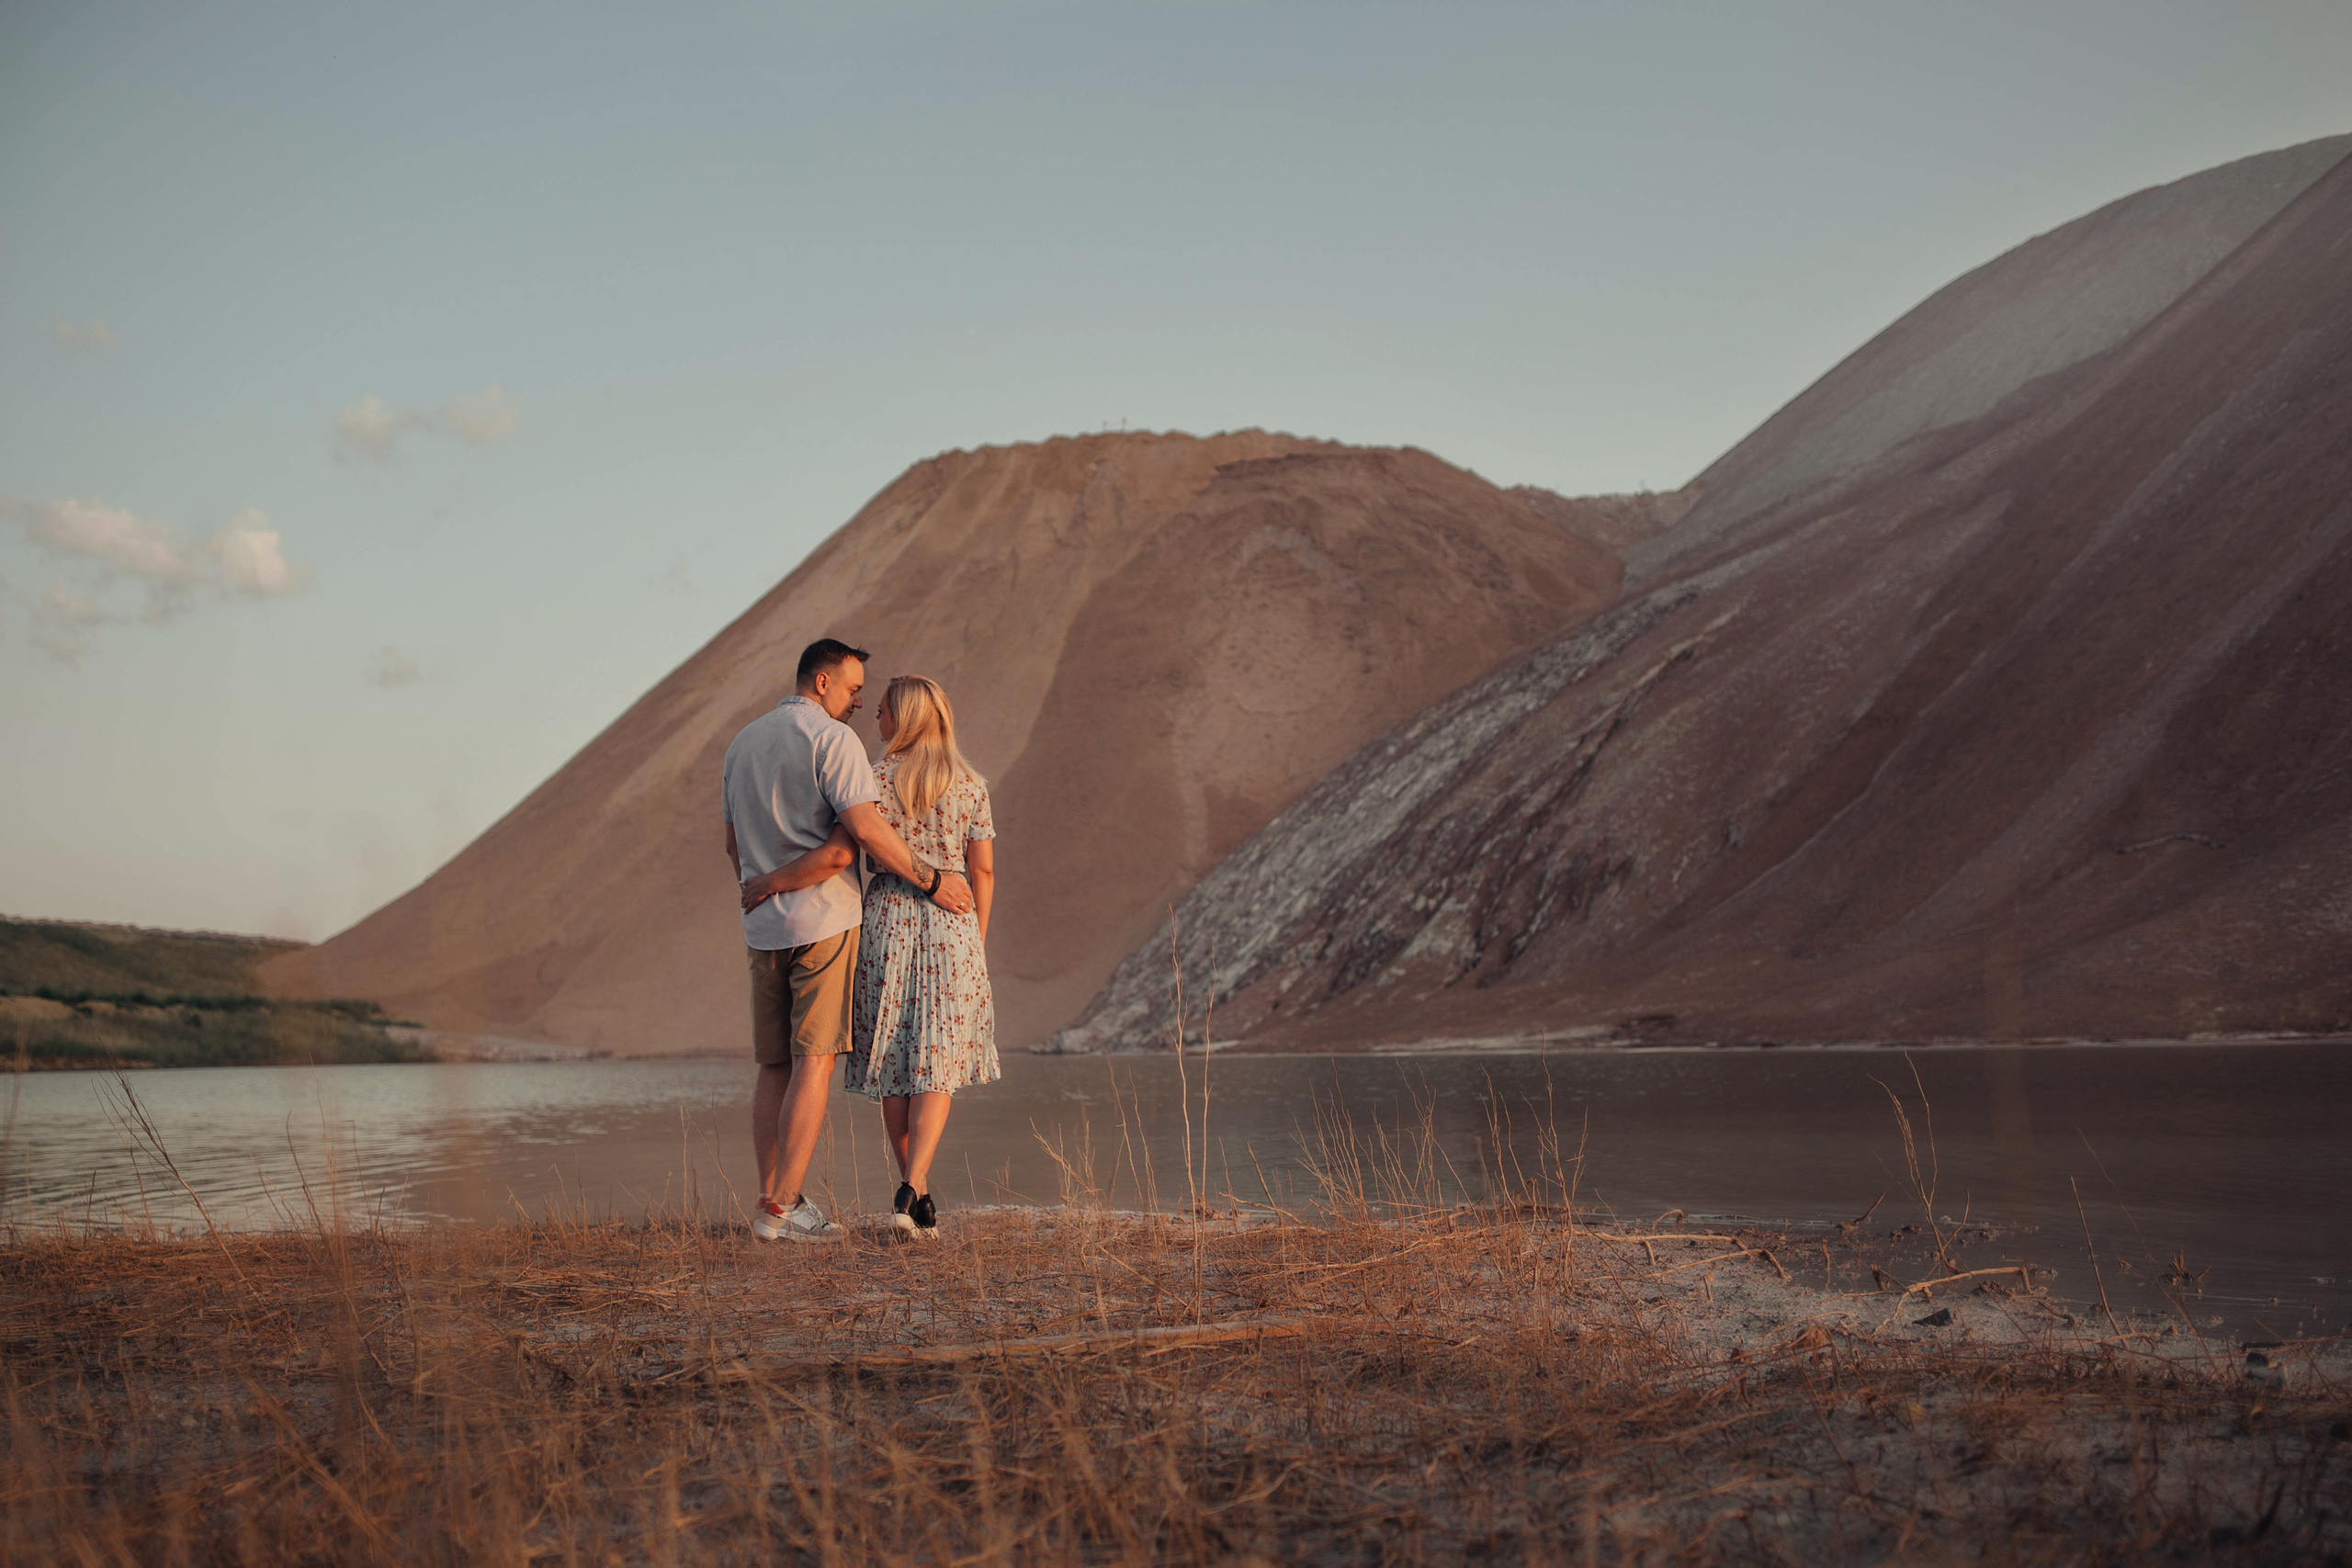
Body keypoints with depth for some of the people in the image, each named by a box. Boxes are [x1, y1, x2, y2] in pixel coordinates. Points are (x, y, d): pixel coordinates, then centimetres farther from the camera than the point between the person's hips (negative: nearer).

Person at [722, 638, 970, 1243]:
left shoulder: (742, 745, 15)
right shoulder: (832, 738, -9)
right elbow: (865, 830, -18)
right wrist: (931, 880, -9)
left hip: (764, 927, 7)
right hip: (824, 920, -7)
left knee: (775, 1067, 10)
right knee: (813, 1062, -6)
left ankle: (771, 1200, 7)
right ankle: (782, 1209, -10)